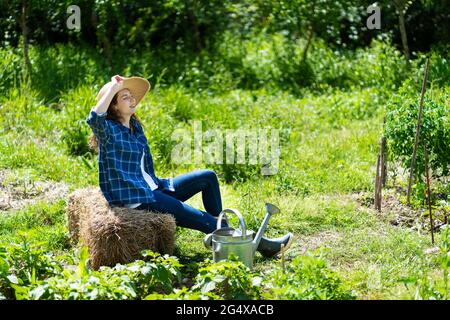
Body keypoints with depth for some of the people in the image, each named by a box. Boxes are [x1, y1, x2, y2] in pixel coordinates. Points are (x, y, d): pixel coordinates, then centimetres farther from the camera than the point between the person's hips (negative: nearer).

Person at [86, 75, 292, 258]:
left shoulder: (135, 127, 14)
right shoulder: (108, 130, -11)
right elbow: (94, 118, -36)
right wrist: (113, 88, -28)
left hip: (153, 188, 9)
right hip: (134, 198, -9)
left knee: (208, 177, 3)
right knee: (197, 218, -16)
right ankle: (260, 245, -11)